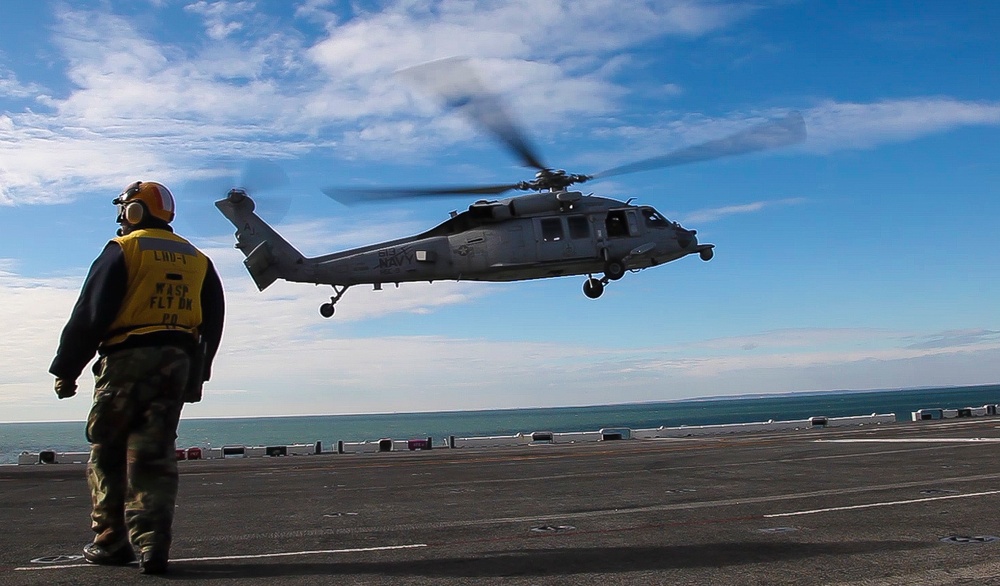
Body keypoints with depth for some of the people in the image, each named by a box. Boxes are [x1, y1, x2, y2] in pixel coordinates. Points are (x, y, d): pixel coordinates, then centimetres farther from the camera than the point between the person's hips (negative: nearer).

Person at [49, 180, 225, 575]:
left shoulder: (123, 250, -1)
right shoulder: (196, 260, 15)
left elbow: (90, 313, -6)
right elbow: (213, 324, 15)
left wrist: (66, 369, -1)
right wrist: (195, 377, 20)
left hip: (127, 360, -4)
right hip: (177, 361, 5)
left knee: (108, 452, 8)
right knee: (154, 454, 3)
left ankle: (112, 541, 12)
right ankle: (152, 544, -5)